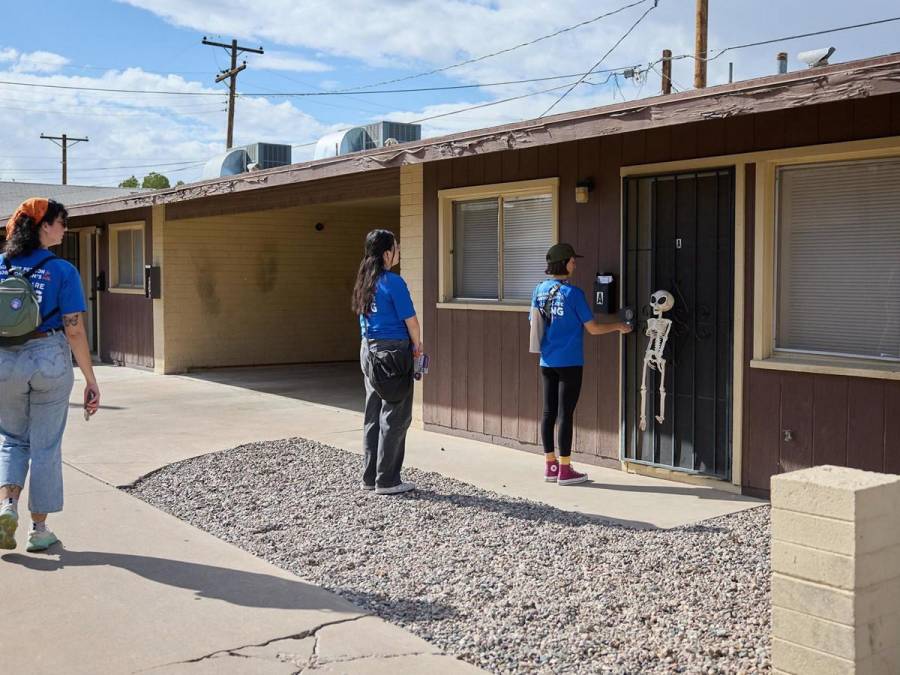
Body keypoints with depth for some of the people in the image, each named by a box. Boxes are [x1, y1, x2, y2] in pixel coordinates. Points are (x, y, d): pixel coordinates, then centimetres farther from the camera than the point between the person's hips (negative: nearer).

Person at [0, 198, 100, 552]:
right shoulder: (63, 271, -9)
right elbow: (74, 330, -12)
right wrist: (91, 380, -6)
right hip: (50, 361, -3)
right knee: (45, 446, 8)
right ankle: (39, 530, 16)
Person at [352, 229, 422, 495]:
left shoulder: (365, 281, 9)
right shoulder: (393, 282, -15)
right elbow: (410, 320, -13)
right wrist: (417, 346, 4)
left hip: (369, 350, 8)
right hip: (393, 352, -8)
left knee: (373, 416, 14)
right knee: (394, 418, 0)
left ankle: (370, 477, 20)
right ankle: (387, 481, 4)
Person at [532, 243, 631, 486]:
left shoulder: (539, 290, 5)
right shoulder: (573, 293, -12)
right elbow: (593, 328, -8)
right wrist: (618, 326, 7)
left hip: (547, 362, 6)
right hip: (569, 362, -6)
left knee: (549, 412, 10)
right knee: (565, 414, -2)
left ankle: (550, 466, 17)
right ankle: (565, 470, 3)